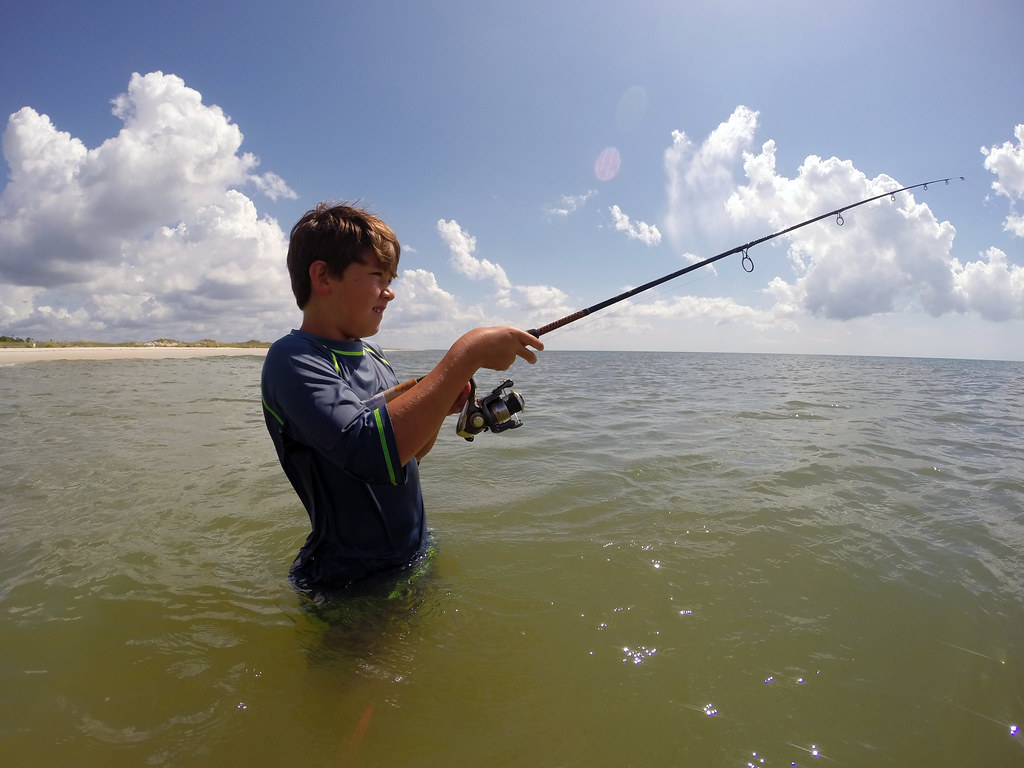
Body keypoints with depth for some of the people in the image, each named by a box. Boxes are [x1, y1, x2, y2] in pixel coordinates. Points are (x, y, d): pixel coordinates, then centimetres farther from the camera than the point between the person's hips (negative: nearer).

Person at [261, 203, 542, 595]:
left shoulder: (372, 353, 6)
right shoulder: (292, 359, -20)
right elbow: (371, 453, -38)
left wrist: (440, 407, -8)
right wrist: (466, 354, -33)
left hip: (413, 556, 8)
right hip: (352, 581, -7)